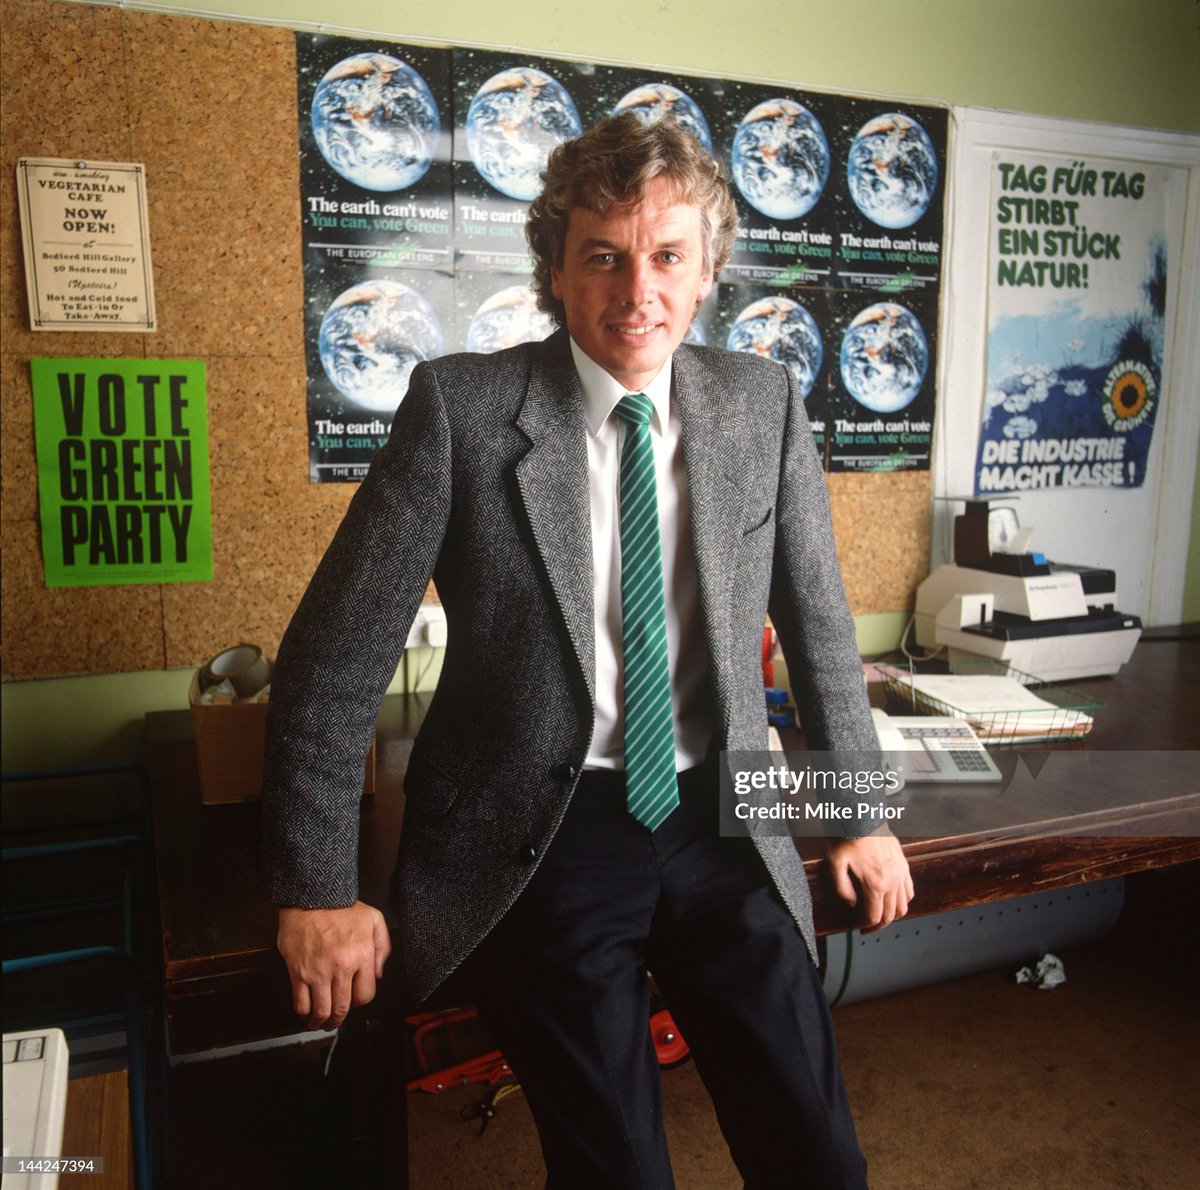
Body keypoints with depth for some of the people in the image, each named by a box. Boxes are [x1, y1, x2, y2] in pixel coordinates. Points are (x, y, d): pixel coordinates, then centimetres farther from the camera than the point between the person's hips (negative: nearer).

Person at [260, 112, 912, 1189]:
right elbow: (335, 654, -8)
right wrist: (316, 892, -9)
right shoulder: (462, 404, -9)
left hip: (717, 818, 3)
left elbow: (818, 623, 10)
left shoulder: (765, 404, 1)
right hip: (538, 836, -2)